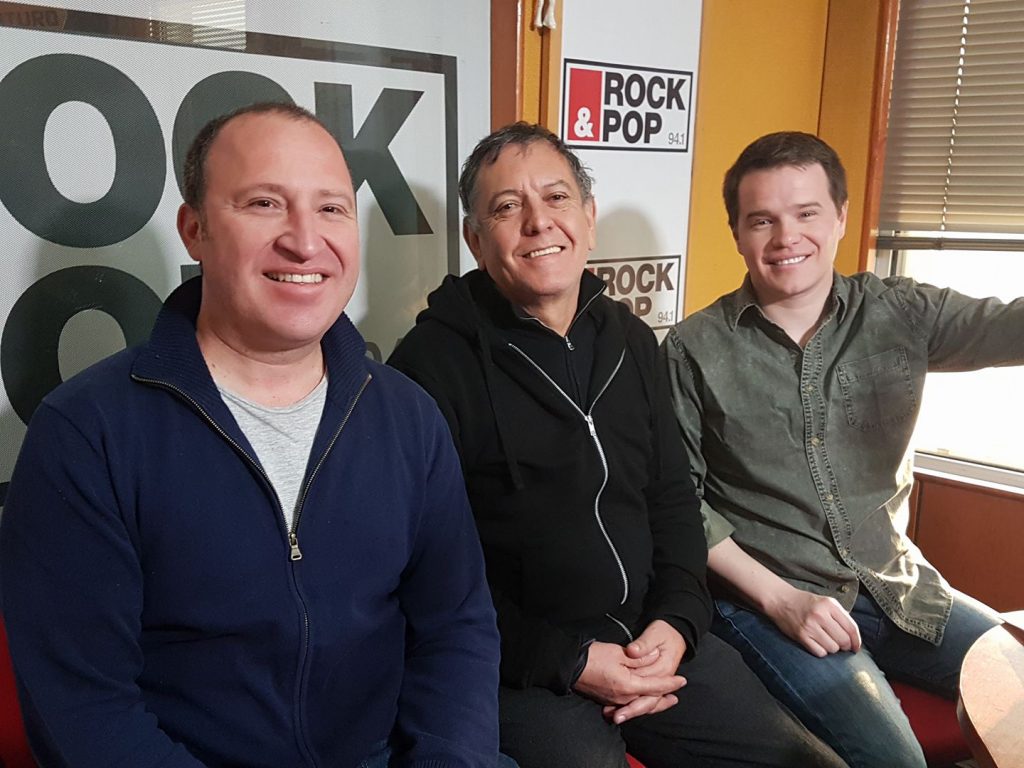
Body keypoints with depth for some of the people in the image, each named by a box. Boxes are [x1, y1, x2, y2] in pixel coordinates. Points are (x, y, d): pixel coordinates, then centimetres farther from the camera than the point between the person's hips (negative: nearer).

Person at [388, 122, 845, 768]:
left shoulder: (630, 339, 8)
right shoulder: (435, 362, -13)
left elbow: (672, 495, 13)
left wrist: (678, 619, -3)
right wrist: (568, 662, -15)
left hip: (653, 636, 6)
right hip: (519, 663, -5)